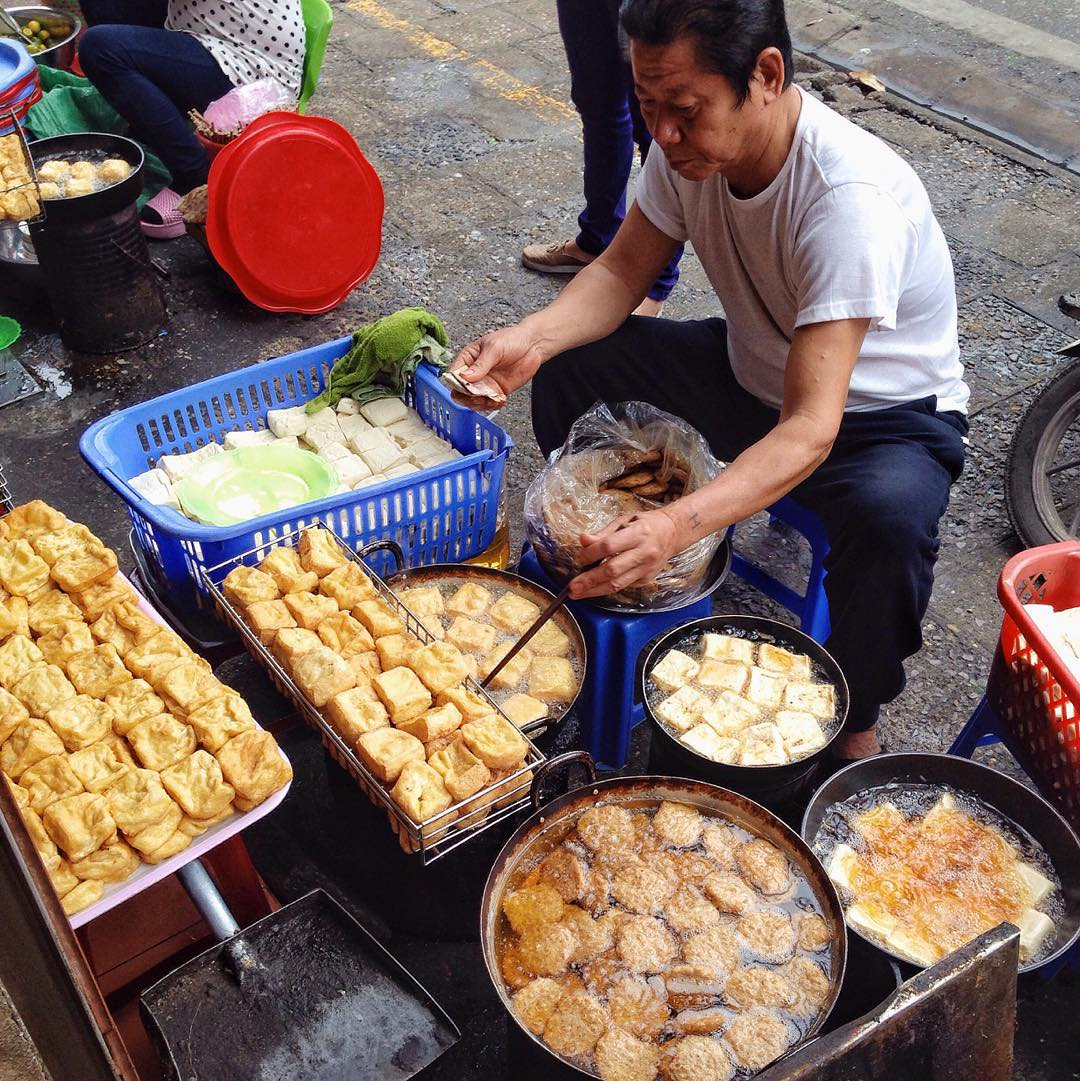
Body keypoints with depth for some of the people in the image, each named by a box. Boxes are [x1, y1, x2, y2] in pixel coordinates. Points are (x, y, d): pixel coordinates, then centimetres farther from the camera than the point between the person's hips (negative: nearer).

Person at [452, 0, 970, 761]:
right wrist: (530, 339, -26)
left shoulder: (851, 196, -36)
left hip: (887, 412, -6)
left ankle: (854, 716, -6)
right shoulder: (691, 142, -17)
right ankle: (595, 562, 17)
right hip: (752, 374, 6)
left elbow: (811, 430, -40)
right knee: (572, 360, -7)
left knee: (887, 518, -38)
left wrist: (676, 527, -54)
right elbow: (624, 271, -5)